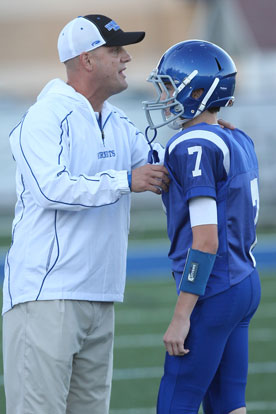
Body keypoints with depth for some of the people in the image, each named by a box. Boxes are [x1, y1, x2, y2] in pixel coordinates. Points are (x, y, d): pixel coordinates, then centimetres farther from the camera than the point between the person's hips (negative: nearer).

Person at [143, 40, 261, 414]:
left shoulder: (194, 148, -15)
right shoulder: (238, 143, 12)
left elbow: (206, 241, -20)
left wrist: (182, 315, -19)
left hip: (213, 292, -9)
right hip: (245, 285, 9)